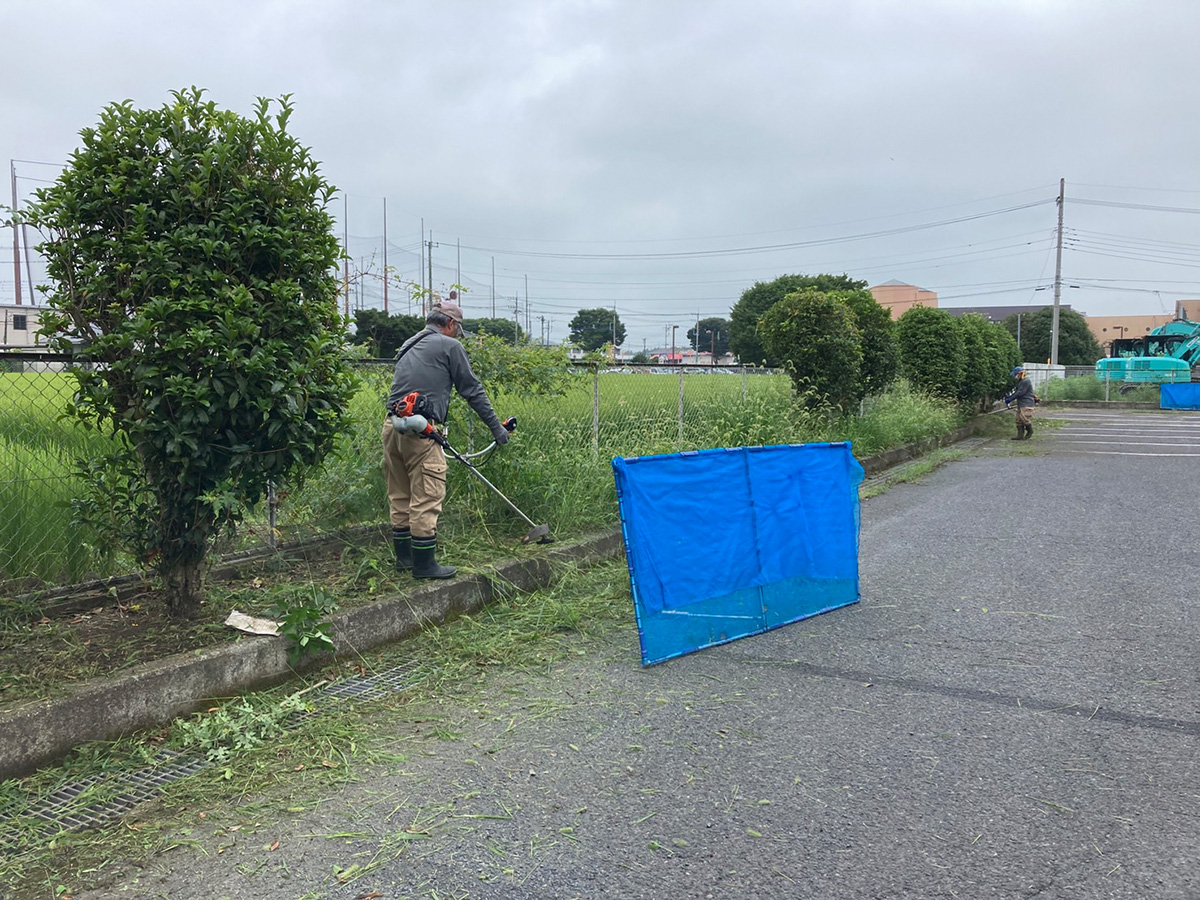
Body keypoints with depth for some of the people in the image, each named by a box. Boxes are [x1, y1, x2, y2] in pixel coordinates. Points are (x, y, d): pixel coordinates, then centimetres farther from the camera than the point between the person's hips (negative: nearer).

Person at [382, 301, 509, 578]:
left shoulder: (409, 346, 23)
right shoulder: (449, 346, 0)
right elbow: (473, 390, 0)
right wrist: (496, 426, 7)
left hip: (392, 425, 8)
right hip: (420, 430, -8)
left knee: (400, 496, 15)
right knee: (426, 498, -2)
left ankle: (404, 557, 24)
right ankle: (424, 564, 3)